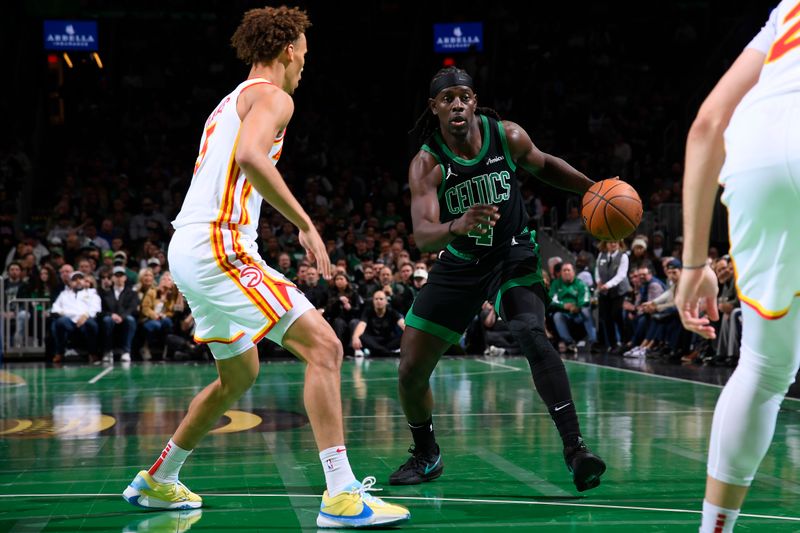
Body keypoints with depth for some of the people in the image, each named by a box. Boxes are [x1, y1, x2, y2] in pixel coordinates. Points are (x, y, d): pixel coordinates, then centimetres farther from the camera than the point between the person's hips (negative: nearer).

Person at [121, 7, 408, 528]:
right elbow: (250, 156, -24)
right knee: (323, 346, -15)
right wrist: (306, 225, -22)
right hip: (218, 245, -10)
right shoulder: (272, 95, -5)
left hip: (189, 250, 10)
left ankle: (156, 481, 34)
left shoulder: (231, 102, 25)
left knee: (240, 375, 24)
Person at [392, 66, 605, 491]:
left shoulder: (508, 137, -13)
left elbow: (544, 166, 10)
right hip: (460, 263, 1)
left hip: (513, 255, -1)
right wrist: (457, 226, -53)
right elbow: (422, 236, -32)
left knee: (531, 335, -30)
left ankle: (574, 448, -29)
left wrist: (592, 188, -3)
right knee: (411, 370, 1)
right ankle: (426, 456, 27)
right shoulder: (426, 164, -19)